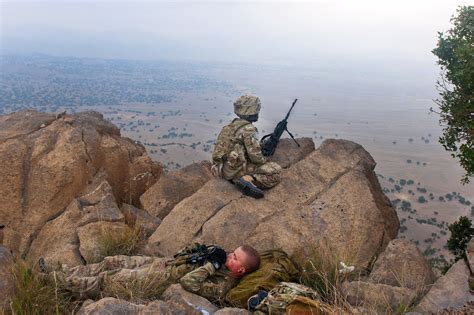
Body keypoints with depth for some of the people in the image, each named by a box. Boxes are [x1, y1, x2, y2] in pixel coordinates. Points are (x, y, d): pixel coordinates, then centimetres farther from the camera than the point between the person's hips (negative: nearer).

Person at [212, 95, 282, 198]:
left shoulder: (231, 125, 13)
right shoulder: (248, 129, -14)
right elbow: (256, 156, -18)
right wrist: (265, 161, 3)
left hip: (222, 169, 9)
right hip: (236, 170, -8)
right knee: (276, 171, -6)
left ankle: (237, 179, 9)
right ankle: (249, 179, -19)